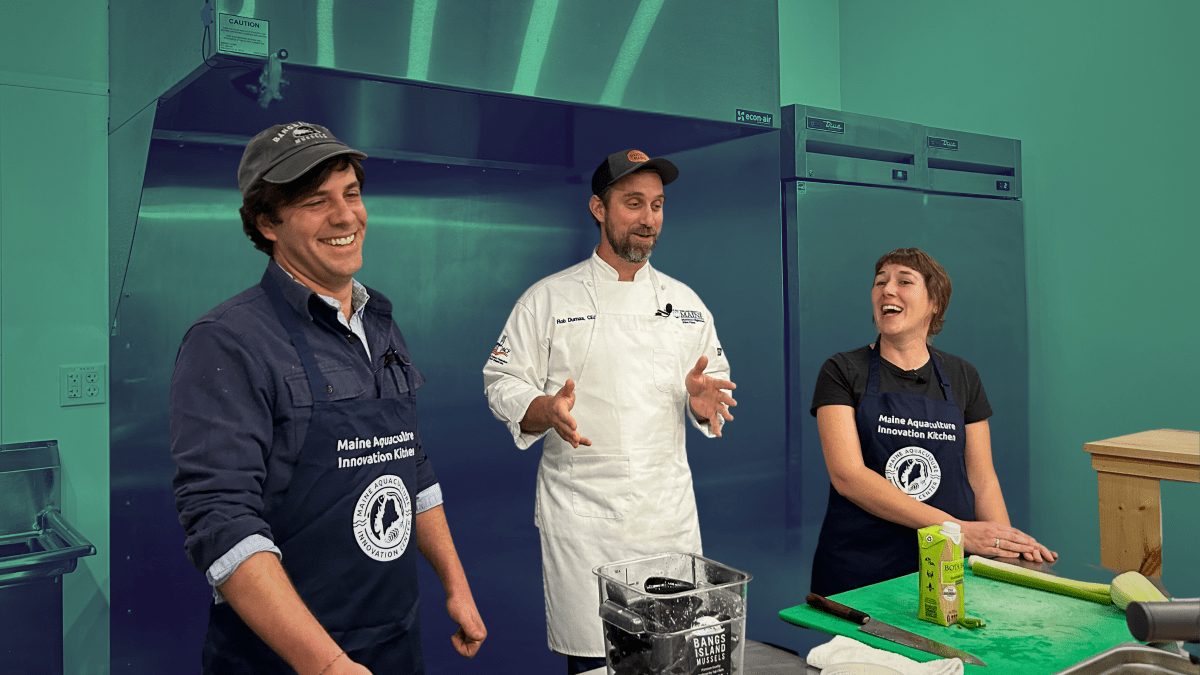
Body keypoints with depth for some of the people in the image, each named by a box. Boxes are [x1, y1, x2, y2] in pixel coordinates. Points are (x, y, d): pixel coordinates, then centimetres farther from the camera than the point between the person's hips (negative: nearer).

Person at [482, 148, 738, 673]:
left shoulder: (684, 302, 11)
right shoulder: (549, 298, 0)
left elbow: (715, 382, 15)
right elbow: (503, 385, -1)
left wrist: (702, 400, -8)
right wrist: (547, 410, -21)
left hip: (671, 512, 4)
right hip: (582, 515, -3)